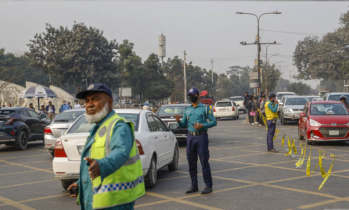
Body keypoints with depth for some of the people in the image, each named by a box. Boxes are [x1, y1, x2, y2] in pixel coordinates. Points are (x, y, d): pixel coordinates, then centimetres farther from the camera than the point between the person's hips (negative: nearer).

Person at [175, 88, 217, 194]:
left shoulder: (205, 108, 2)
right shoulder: (187, 110, 16)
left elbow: (214, 122, -2)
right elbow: (183, 125, 15)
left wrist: (202, 126, -17)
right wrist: (178, 121, -7)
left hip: (201, 136, -5)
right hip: (190, 137, 5)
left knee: (204, 162, -6)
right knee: (191, 163, 6)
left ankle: (208, 186, 1)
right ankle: (194, 185, 15)